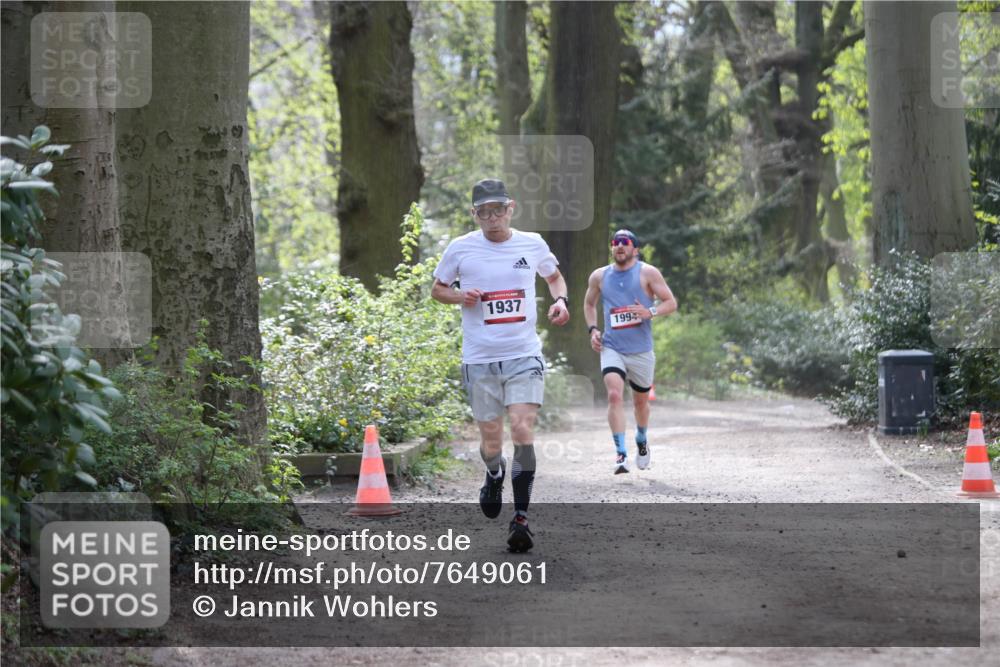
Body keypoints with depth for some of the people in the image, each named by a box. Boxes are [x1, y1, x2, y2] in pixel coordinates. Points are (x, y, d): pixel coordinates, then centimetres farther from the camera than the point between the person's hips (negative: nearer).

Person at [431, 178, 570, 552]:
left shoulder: (532, 244, 3)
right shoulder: (461, 248, 0)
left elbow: (554, 276, 22)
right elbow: (437, 289, 13)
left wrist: (561, 300, 1)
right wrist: (461, 297, -8)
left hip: (525, 357, 0)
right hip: (480, 361, 0)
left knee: (523, 431, -16)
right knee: (491, 441, 4)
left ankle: (521, 517, -8)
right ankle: (495, 475, 42)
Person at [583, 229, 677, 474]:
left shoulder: (647, 273, -2)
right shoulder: (599, 276, 6)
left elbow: (671, 302, -1)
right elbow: (589, 304, 23)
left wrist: (651, 312, -20)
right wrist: (592, 329, 6)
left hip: (641, 350, 0)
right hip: (611, 348, 0)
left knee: (641, 400, 14)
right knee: (614, 395, -21)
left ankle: (641, 440, 44)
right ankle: (620, 454, -24)